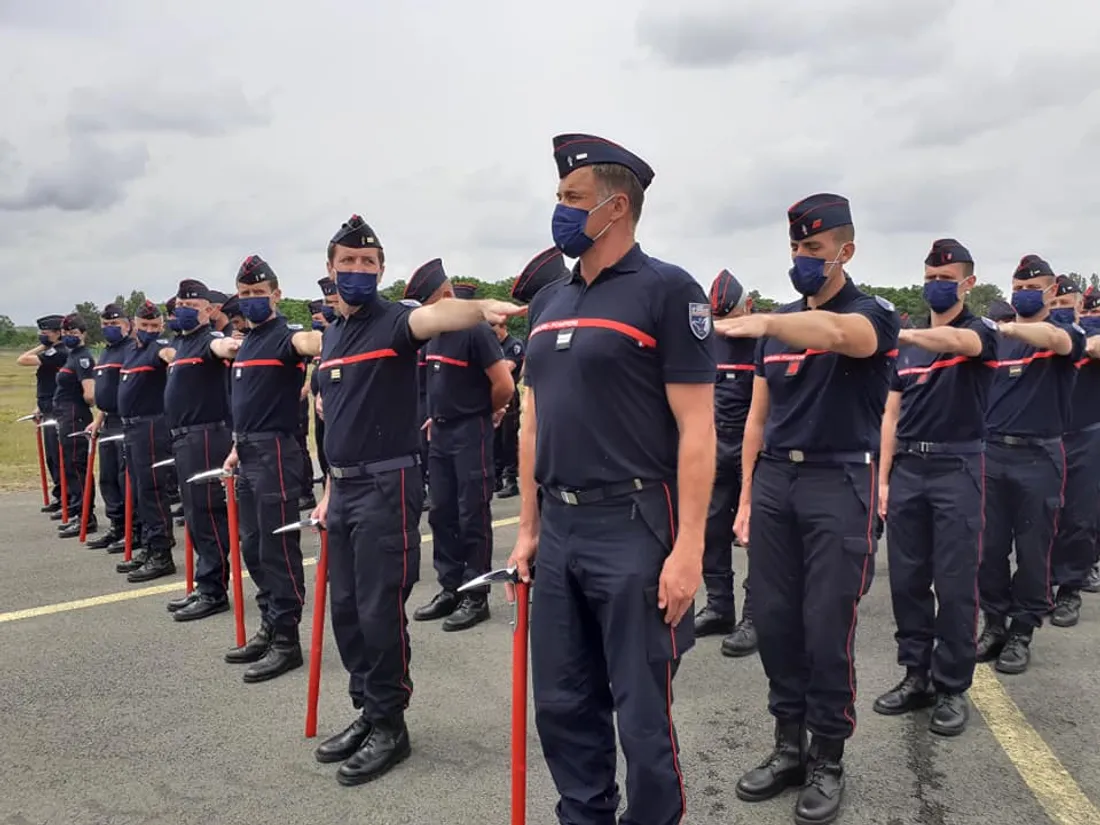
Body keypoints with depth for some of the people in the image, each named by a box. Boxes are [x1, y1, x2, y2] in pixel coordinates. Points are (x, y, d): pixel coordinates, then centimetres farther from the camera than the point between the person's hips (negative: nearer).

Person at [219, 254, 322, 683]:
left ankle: (287, 641, 5)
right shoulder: (246, 342, 17)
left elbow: (310, 343, -35)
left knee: (278, 549, -4)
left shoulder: (284, 334, -10)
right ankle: (269, 628, 26)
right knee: (252, 547, 14)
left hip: (275, 453, -9)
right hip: (249, 455, 9)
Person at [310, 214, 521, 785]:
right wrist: (329, 489, 19)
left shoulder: (392, 319, -8)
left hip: (386, 486, -8)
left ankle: (390, 727, 14)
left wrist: (481, 309, -55)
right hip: (344, 488, 8)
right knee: (346, 609, 14)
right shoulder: (331, 334, 15)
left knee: (380, 612, -2)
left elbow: (432, 316, -33)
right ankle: (368, 711, 29)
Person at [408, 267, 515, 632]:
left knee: (472, 518, -1)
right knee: (442, 515, 12)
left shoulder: (475, 330, -15)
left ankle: (476, 596, 9)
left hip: (470, 434, -8)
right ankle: (450, 589, 23)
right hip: (439, 433, 8)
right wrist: (436, 416, 16)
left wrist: (480, 414, -1)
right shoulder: (433, 334, 10)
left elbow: (504, 386, -16)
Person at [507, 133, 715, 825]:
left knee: (643, 714, 4)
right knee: (563, 706, 15)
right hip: (559, 531, 7)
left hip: (634, 529, -7)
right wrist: (528, 528, 13)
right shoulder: (549, 302, 13)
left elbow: (696, 428, -12)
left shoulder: (666, 291, -8)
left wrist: (689, 546, -17)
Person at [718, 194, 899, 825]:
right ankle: (789, 747, 23)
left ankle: (829, 761, 17)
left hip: (839, 482, -5)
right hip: (775, 479, 5)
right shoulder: (780, 322, 14)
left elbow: (837, 334, -30)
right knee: (774, 621, 8)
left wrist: (759, 324, -47)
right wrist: (747, 496, 9)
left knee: (827, 630, -1)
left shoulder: (873, 314, -3)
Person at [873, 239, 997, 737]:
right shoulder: (906, 344, 14)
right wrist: (883, 479, 4)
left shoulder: (981, 331, 0)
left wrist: (899, 333, -45)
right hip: (907, 467, 5)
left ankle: (953, 688, 11)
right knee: (906, 579, 8)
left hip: (956, 466, -4)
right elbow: (892, 414, 12)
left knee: (954, 584, -1)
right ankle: (917, 675, 21)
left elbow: (957, 341, -27)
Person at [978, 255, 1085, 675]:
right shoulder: (995, 337, 11)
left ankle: (1022, 632, 16)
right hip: (992, 453, 3)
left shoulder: (1065, 334, 0)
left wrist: (1007, 327, -42)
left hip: (1038, 456, -3)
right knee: (990, 547, 6)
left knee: (1032, 550, 4)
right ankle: (994, 623, 20)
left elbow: (1053, 338, -26)